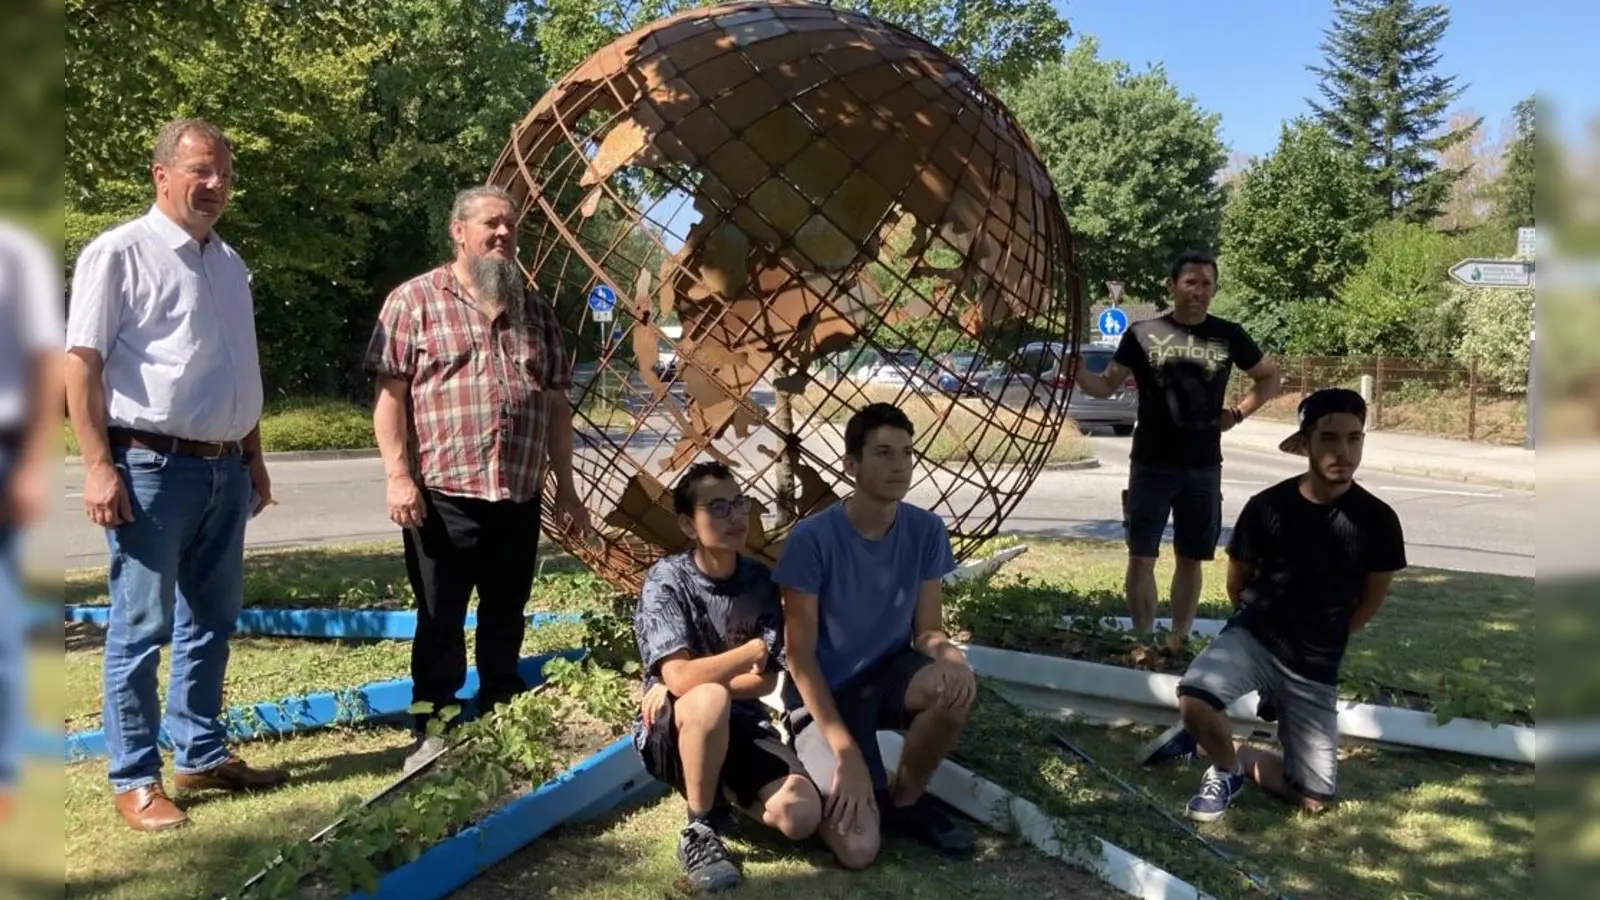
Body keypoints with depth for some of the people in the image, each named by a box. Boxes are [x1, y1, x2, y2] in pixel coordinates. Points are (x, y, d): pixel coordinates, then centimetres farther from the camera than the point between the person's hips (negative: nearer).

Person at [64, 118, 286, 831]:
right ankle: (135, 779, 11)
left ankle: (202, 754, 26)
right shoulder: (118, 253, -7)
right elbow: (81, 362, -11)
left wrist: (253, 456, 19)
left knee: (211, 621, 14)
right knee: (141, 627, 0)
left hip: (225, 470, 7)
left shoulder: (229, 263, 15)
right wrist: (98, 466, -18)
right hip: (152, 467, -7)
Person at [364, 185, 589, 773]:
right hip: (443, 497, -4)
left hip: (520, 501, 4)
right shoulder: (415, 300, 1)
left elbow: (556, 404, 15)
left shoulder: (536, 311, 14)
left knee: (505, 620, 13)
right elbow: (390, 392, -4)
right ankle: (432, 731, 18)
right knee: (440, 621, 5)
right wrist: (398, 475, -12)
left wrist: (565, 488, 13)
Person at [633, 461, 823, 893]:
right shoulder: (667, 580, -15)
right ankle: (701, 830, -16)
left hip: (740, 724, 4)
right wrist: (753, 650, -17)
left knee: (802, 817, -20)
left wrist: (697, 681, -16)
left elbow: (766, 681, -3)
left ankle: (720, 789, 12)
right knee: (710, 699, -40)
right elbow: (679, 677, -26)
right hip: (672, 731, -4)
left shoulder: (760, 581, -2)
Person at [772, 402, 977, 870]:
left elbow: (926, 629, -3)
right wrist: (847, 753, -24)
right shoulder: (812, 539, -22)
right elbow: (801, 656, -18)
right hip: (825, 692, -4)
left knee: (956, 683, -32)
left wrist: (952, 656, -28)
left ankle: (906, 799, -4)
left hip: (888, 673, 4)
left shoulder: (926, 530, -8)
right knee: (858, 849, -21)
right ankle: (823, 784, 14)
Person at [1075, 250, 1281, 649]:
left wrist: (1239, 412, 3)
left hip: (1203, 467, 2)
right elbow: (1105, 387, -1)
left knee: (1191, 558, 10)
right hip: (1151, 465, -2)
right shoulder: (1143, 333, -3)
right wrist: (1074, 367, -20)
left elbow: (1269, 377, 17)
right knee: (1141, 556, -1)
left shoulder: (1228, 335, 2)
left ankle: (1178, 640, 21)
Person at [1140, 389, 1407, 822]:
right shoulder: (1267, 507, -10)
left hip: (1316, 668, 2)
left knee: (1313, 799, 3)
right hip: (1253, 636, -2)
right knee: (1194, 699, -34)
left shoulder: (1378, 521, -9)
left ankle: (1217, 748, 24)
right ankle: (1228, 769, -1)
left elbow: (1370, 602, 8)